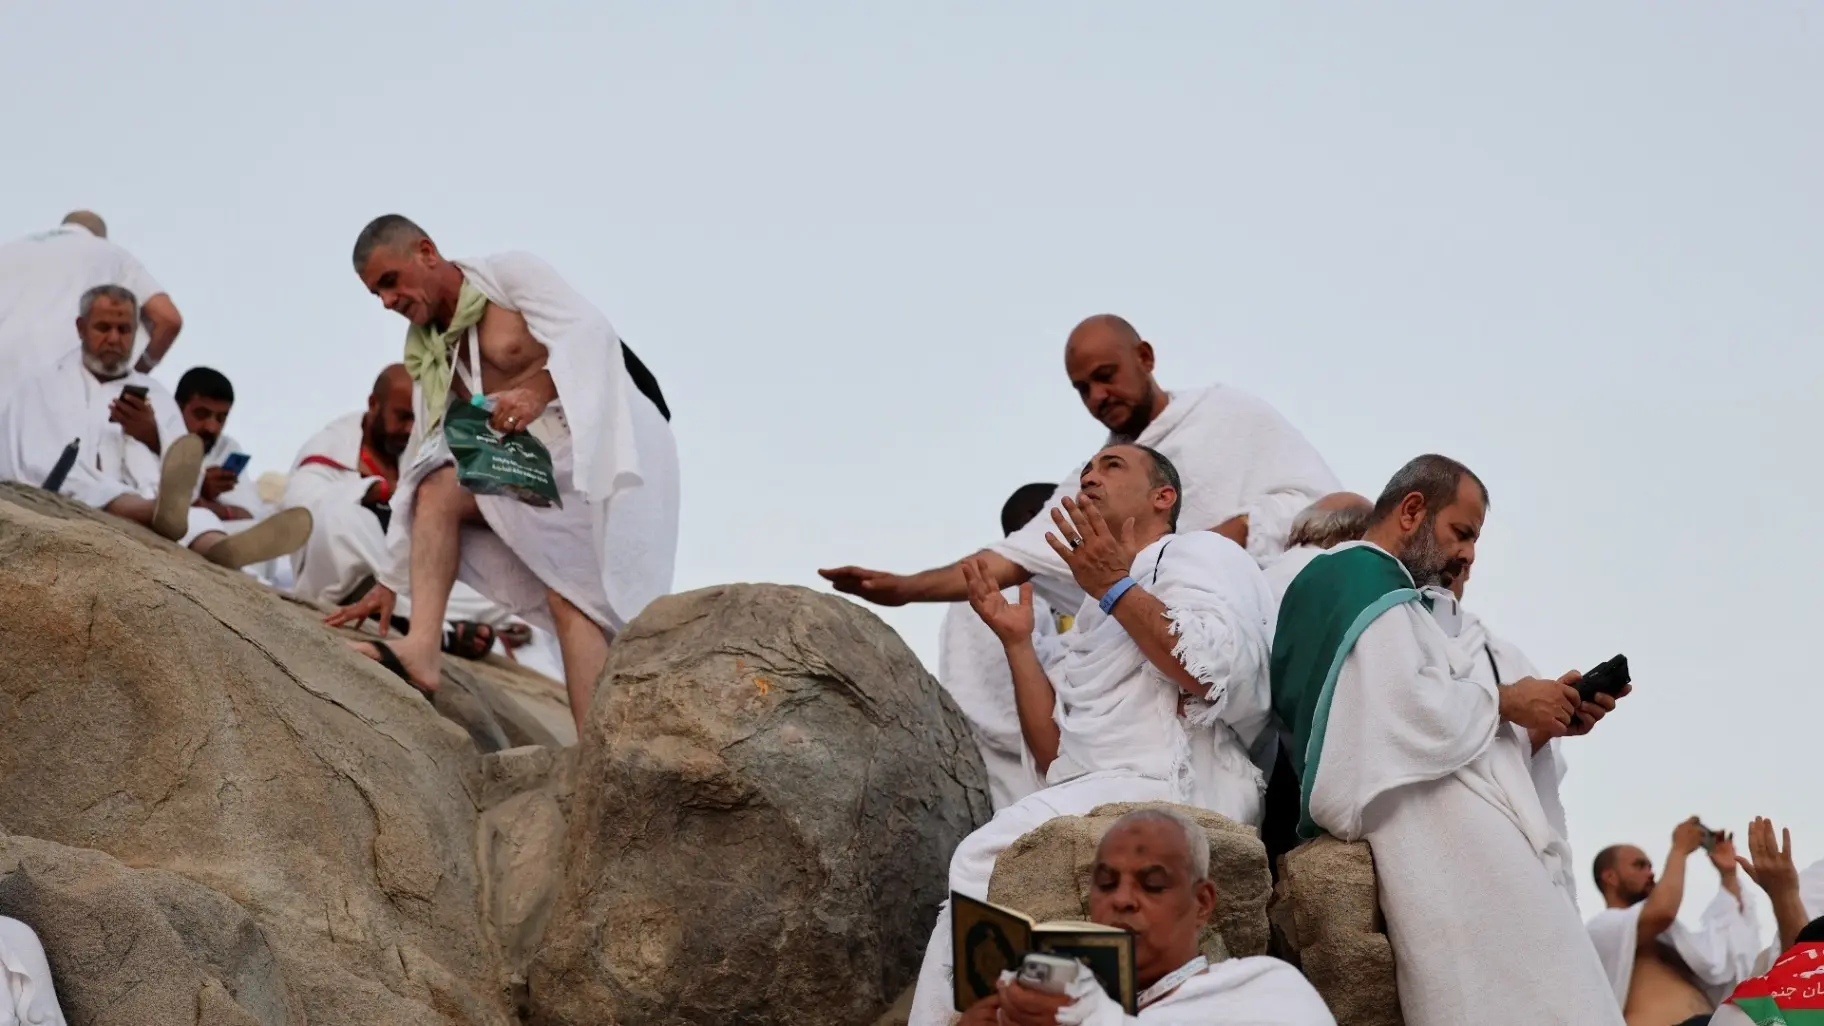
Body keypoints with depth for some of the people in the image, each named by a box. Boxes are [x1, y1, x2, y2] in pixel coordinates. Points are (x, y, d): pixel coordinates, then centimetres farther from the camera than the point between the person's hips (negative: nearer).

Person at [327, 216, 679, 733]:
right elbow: (424, 464, 13)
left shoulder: (509, 273, -5)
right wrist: (389, 579, 10)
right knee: (437, 490, -12)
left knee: (571, 592, -21)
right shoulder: (428, 356, 13)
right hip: (540, 463, 7)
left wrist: (539, 390, -36)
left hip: (610, 440, -7)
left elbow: (592, 330, -18)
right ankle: (423, 648, -26)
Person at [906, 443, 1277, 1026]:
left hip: (1175, 783, -8)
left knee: (986, 862, -24)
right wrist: (1017, 643, 14)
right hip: (1099, 797, 8)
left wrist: (1115, 589, -9)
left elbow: (1222, 674, -14)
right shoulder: (1095, 619, 30)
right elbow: (1056, 759, 20)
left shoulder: (1198, 552, 8)